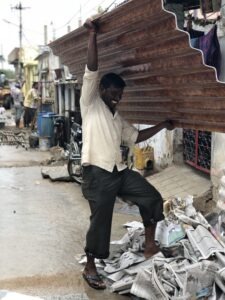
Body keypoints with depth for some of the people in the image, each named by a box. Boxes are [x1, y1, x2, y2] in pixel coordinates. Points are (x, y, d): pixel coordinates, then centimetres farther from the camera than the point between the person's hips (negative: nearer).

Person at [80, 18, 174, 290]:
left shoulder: (118, 118, 21)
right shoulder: (90, 103, 1)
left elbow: (135, 137, 29)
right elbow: (91, 69, -8)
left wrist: (161, 126, 26)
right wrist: (93, 34, -10)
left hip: (120, 171, 7)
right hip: (97, 173, -7)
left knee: (152, 198, 3)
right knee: (100, 220, -2)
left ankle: (150, 244, 19)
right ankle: (90, 268, 15)